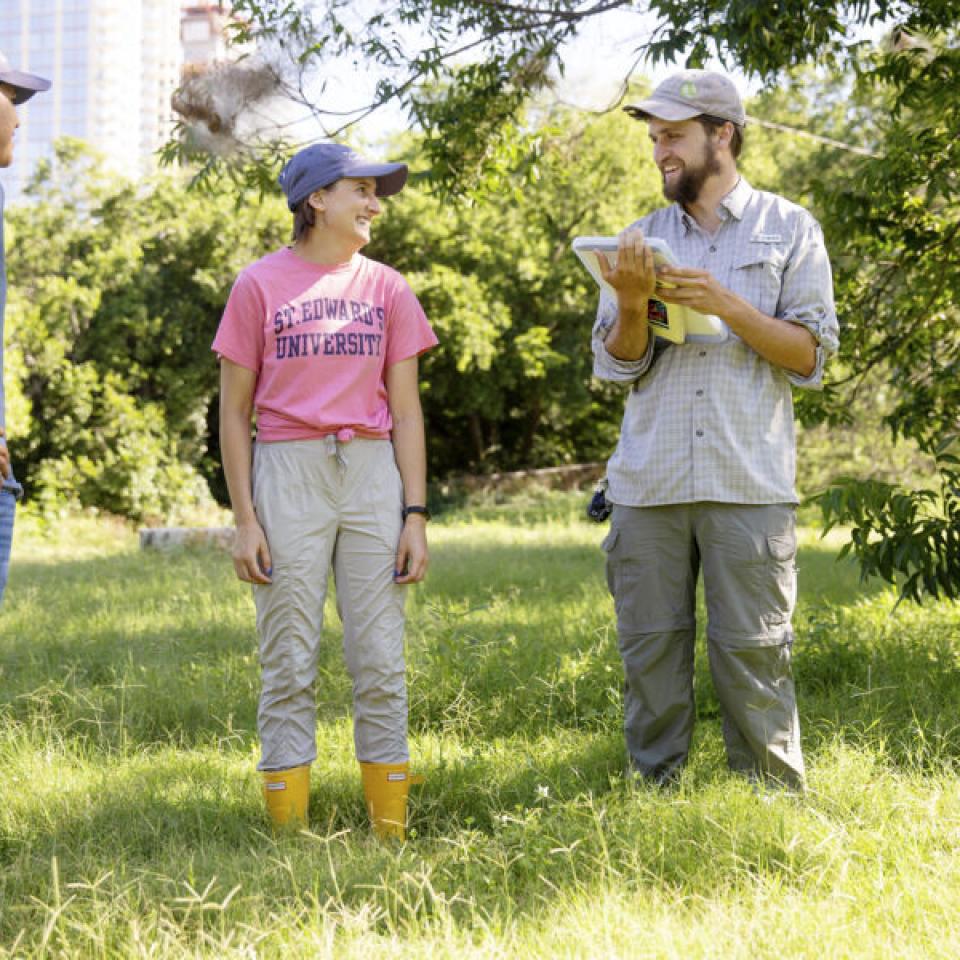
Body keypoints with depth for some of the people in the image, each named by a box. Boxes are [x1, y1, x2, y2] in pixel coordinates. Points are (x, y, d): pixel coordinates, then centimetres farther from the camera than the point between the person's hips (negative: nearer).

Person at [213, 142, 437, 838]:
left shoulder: (387, 288, 11)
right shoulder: (259, 285, 3)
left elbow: (406, 410, 9)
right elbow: (234, 410, 3)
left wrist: (415, 514, 1)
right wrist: (245, 518, -4)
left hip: (373, 472, 2)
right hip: (287, 474, -2)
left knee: (381, 663, 1)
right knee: (289, 664, -1)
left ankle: (391, 831, 8)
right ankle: (290, 839, 5)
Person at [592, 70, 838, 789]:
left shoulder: (788, 229, 8)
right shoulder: (643, 239, 16)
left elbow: (811, 355, 1)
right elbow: (618, 367, 12)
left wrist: (724, 304, -11)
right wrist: (632, 304, -8)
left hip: (747, 484, -3)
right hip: (648, 484, 3)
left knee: (753, 653, -4)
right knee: (650, 649, 3)